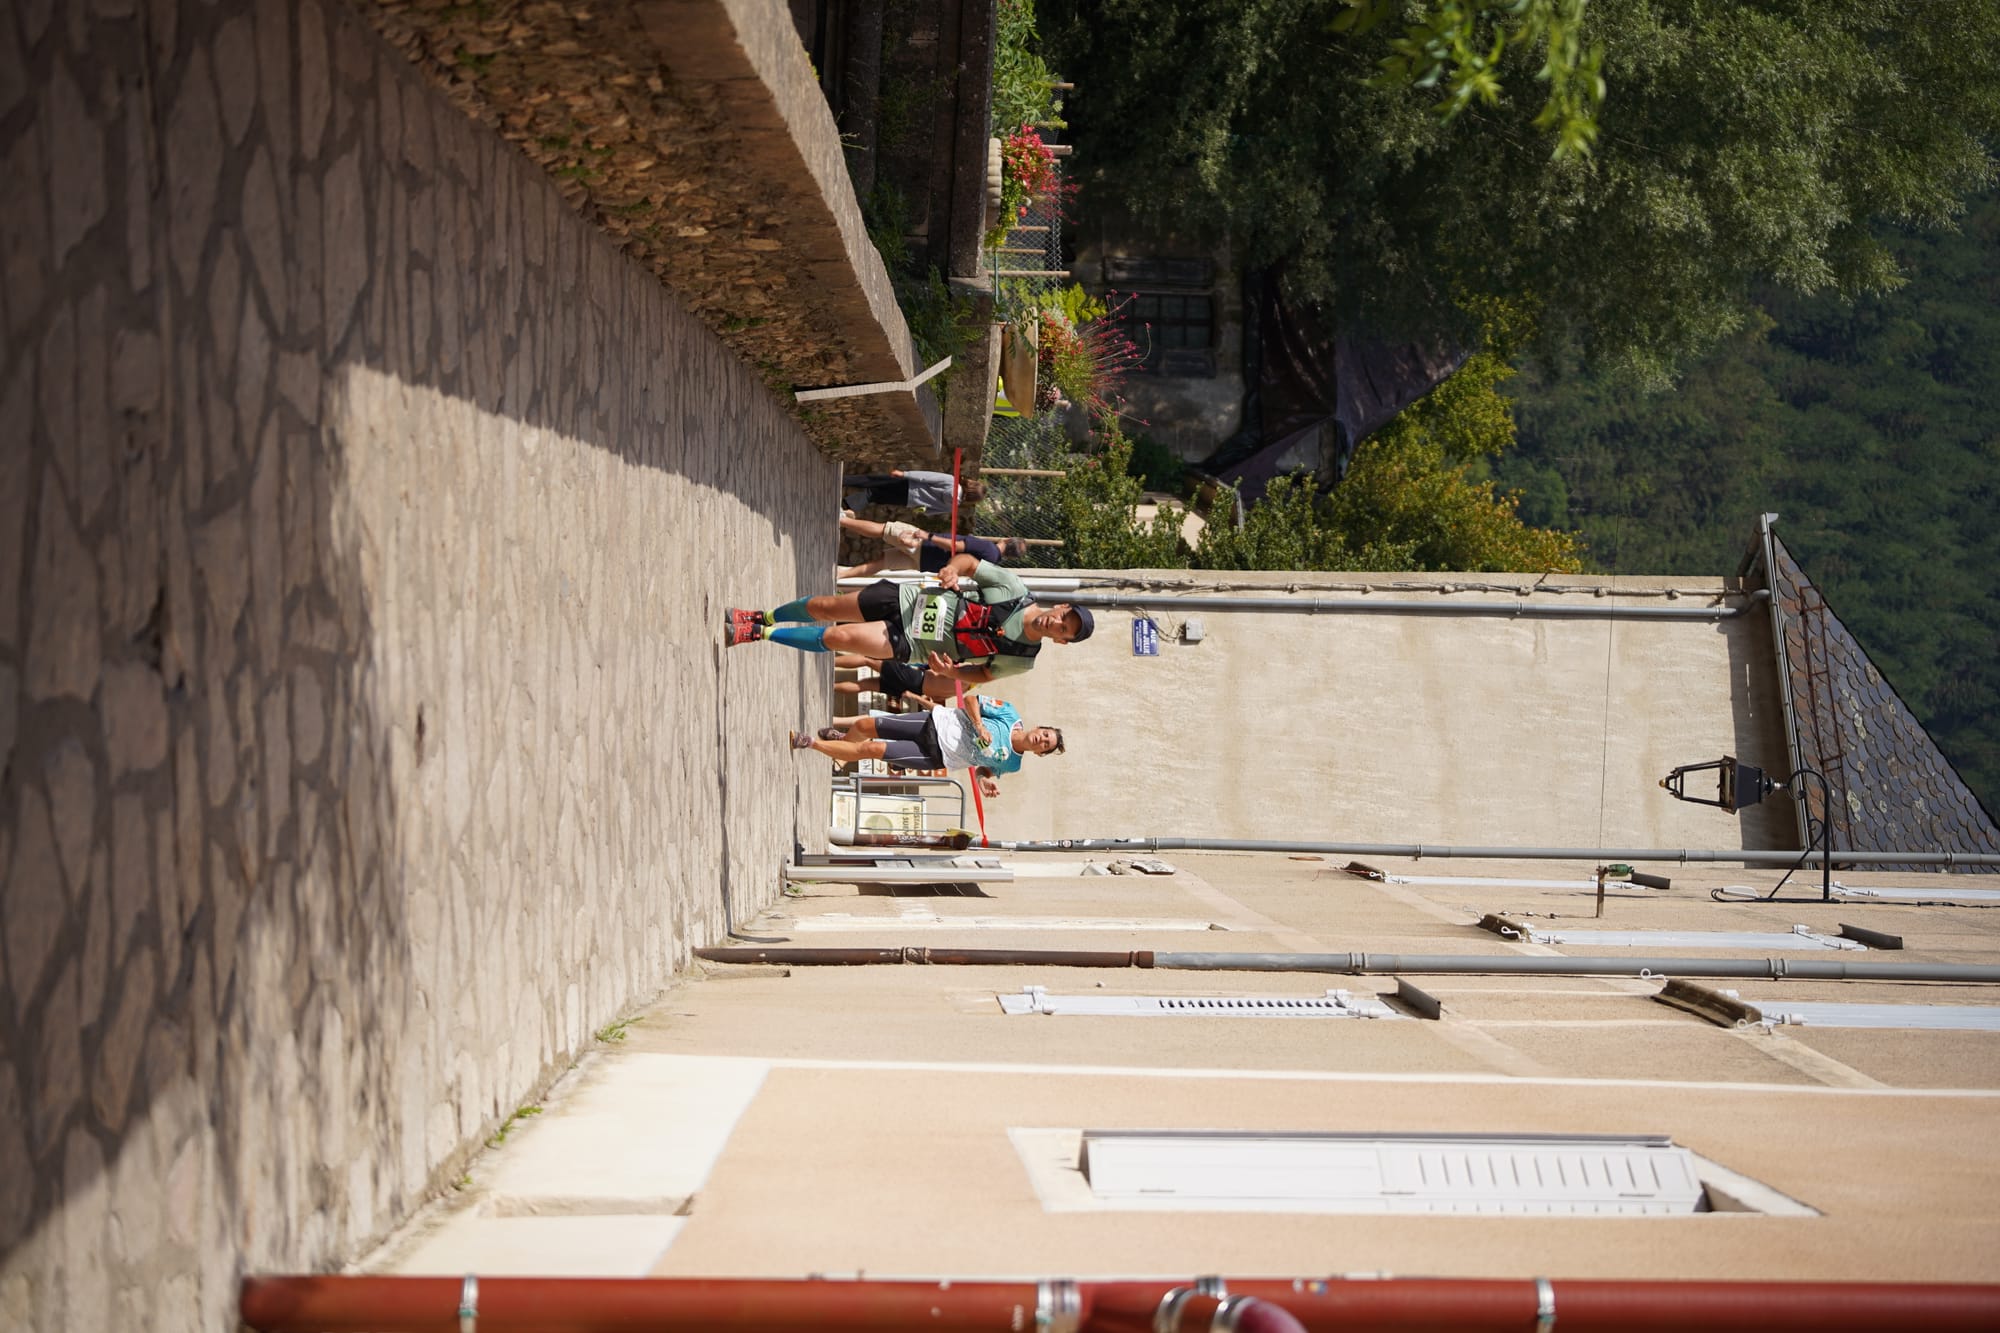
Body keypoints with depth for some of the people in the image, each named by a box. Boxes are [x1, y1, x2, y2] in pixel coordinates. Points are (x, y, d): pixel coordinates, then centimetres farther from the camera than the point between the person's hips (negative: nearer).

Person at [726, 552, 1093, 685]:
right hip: (906, 601, 2)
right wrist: (953, 569, -25)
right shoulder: (1014, 589, -10)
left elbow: (983, 673, 3)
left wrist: (952, 672, -18)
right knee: (824, 607, 2)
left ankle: (761, 633, 4)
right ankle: (764, 618, 32)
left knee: (837, 637, -17)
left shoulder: (1022, 659, -11)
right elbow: (969, 562, -1)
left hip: (909, 644, -2)